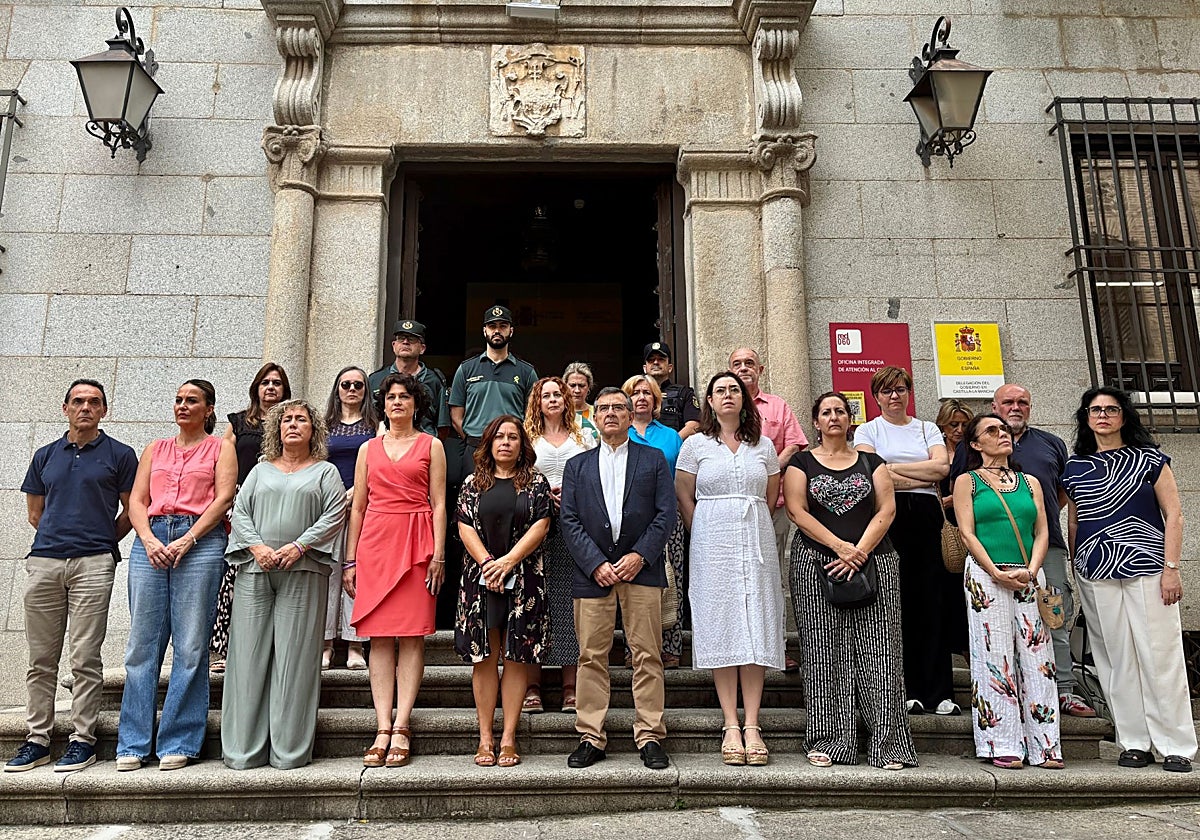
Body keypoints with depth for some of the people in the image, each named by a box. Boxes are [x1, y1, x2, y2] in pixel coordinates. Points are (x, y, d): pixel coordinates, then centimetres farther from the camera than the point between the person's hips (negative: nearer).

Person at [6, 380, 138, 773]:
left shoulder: (119, 455, 5)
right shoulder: (45, 456, 16)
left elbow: (130, 510, 7)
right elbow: (35, 512, 22)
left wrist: (102, 543, 7)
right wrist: (59, 537, 13)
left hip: (93, 563, -4)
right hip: (44, 561, 4)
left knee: (85, 658, -3)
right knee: (41, 659, 8)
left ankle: (83, 739, 4)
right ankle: (37, 739, 16)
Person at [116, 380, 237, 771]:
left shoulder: (220, 447, 12)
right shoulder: (156, 449, 22)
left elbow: (224, 497, -1)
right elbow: (137, 500, 13)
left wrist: (186, 540, -12)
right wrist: (149, 540, -5)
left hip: (200, 541, -3)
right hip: (151, 541, 4)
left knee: (191, 646, -5)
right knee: (142, 644, 1)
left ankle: (178, 743, 3)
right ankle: (133, 744, 9)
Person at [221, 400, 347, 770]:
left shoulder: (325, 472, 13)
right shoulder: (260, 470, 22)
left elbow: (334, 516, 0)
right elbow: (240, 512, 11)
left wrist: (298, 547, -12)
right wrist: (257, 548, -6)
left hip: (303, 572, -2)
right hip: (255, 570, 3)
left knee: (294, 658, -4)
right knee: (249, 656, 0)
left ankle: (290, 749, 2)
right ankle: (244, 749, 8)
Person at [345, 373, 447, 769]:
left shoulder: (431, 446, 10)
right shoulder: (368, 449, 16)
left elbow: (439, 503, 4)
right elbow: (357, 506, 14)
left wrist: (438, 554, -5)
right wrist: (350, 560, 8)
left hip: (416, 542, -2)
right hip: (375, 541, 2)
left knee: (411, 635, -4)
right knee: (379, 636, 0)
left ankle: (401, 729, -1)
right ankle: (383, 729, 3)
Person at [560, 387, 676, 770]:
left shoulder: (654, 460, 11)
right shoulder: (577, 466, 14)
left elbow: (667, 513, 2)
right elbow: (569, 521, 5)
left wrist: (639, 555, -10)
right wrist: (596, 563, -8)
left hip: (641, 568, -1)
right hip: (592, 572, 1)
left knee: (647, 655, 0)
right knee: (591, 657, 3)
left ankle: (650, 737, 9)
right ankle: (591, 738, 11)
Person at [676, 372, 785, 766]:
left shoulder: (763, 446, 12)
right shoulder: (696, 445, 6)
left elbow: (771, 497, 16)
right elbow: (684, 498, 7)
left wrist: (749, 527, 9)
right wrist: (709, 537, 5)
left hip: (756, 542, 2)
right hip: (712, 544, -2)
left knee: (756, 628, -3)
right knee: (721, 627, -3)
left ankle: (752, 726, 1)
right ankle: (731, 726, 1)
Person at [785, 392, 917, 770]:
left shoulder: (872, 462, 14)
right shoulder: (801, 463, 9)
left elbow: (886, 510, 4)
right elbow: (797, 511, -3)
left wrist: (861, 551, -10)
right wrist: (840, 547, -13)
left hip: (873, 563, 1)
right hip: (816, 564, -1)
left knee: (878, 651, -3)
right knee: (824, 652, -1)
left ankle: (888, 744, 3)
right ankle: (826, 742, 6)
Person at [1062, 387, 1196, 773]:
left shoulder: (1148, 458, 4)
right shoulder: (1074, 467, 10)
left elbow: (1173, 515, 0)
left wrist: (1171, 568, -8)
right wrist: (1075, 570, 10)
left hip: (1146, 569, -2)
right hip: (1096, 575, 2)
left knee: (1160, 655, -2)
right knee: (1117, 661, 4)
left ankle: (1177, 746, 8)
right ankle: (1135, 743, 13)